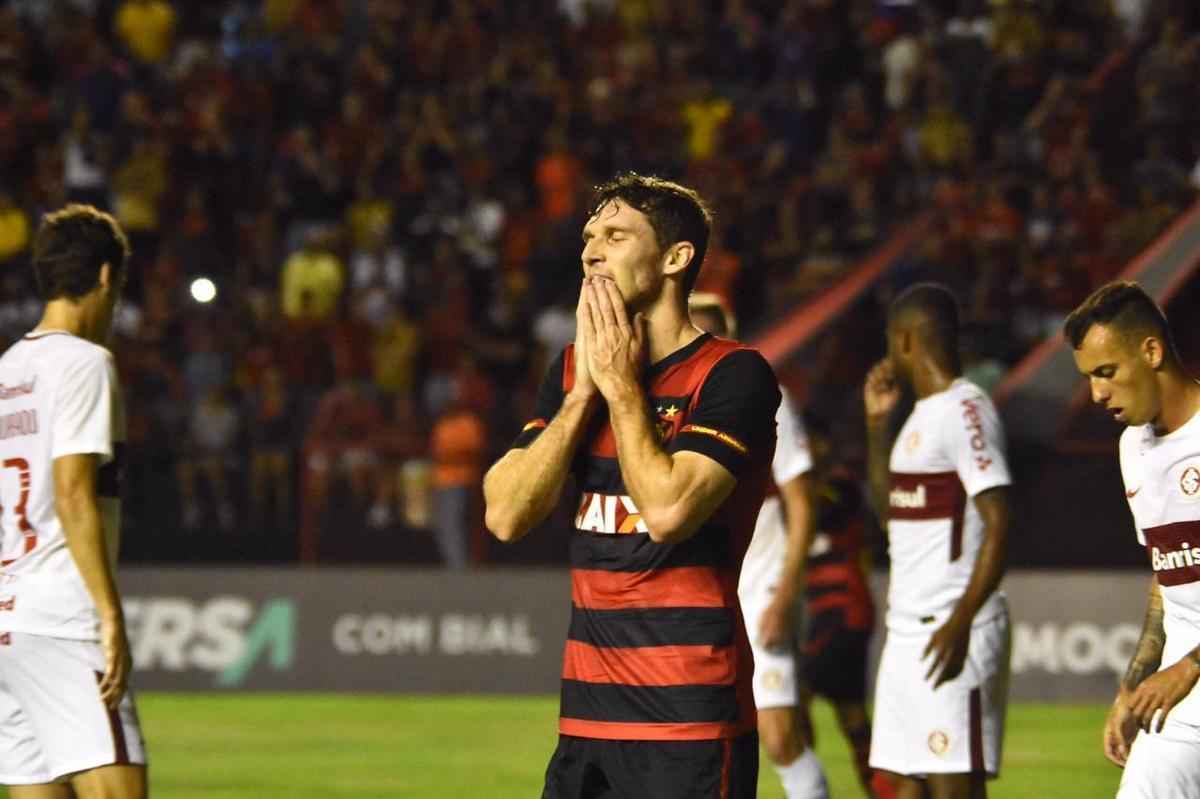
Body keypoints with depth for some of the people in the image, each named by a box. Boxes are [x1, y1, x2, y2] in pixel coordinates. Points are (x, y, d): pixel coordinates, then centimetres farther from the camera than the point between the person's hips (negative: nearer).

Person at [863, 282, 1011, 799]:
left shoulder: (964, 411, -12)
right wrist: (877, 423, 20)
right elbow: (887, 508, 30)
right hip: (907, 632, 10)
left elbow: (999, 524, -19)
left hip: (950, 634, -10)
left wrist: (960, 621, -25)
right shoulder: (924, 413, 17)